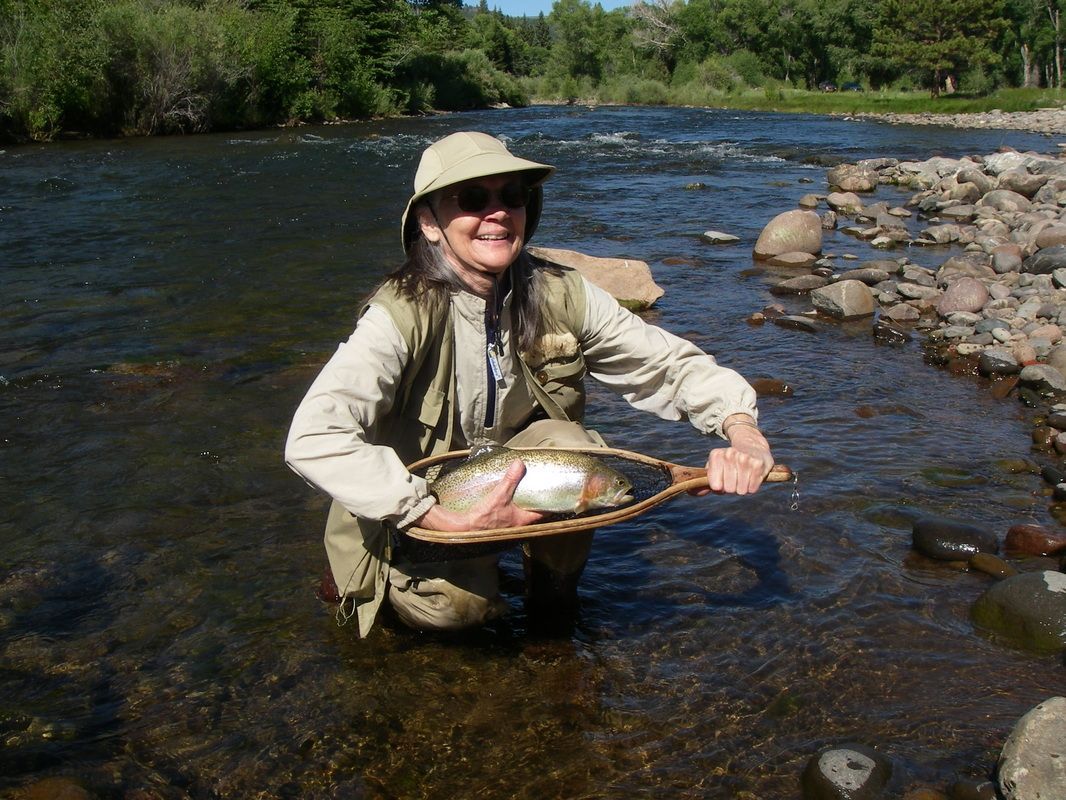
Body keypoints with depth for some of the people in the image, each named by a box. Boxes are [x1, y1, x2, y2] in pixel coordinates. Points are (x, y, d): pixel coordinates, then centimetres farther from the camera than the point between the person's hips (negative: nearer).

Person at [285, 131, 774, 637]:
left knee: (569, 449, -26)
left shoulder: (557, 296, -15)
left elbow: (672, 365, -8)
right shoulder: (403, 315, -27)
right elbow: (312, 440, -39)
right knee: (458, 605, -29)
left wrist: (743, 431, -27)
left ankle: (555, 596, 2)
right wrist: (452, 520, -42)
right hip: (413, 513, -3)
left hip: (508, 475, 3)